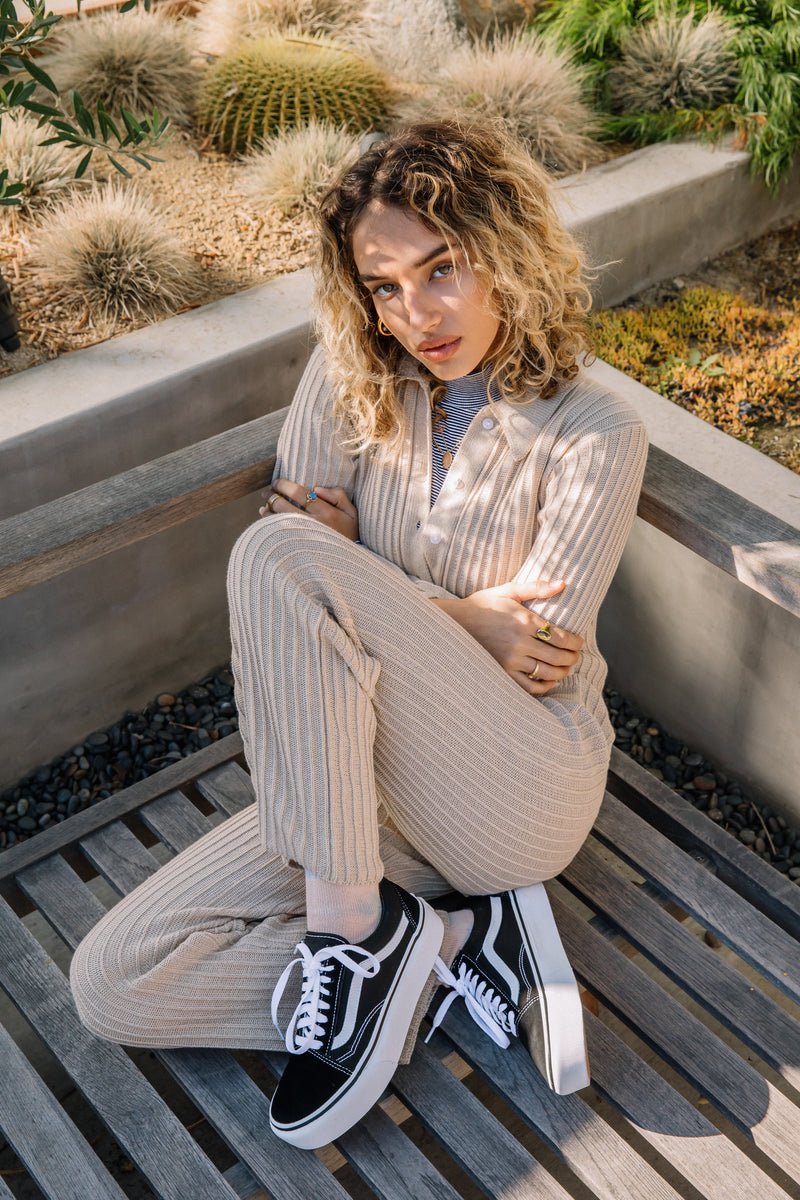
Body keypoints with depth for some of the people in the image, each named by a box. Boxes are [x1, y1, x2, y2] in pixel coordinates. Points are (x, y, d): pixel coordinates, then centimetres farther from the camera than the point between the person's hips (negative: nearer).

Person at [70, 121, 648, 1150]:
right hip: (365, 782, 5)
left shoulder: (594, 435, -8)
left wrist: (379, 598, -7)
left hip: (524, 784, -5)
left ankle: (349, 926, -20)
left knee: (279, 558, -29)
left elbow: (536, 658, -12)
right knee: (113, 984, -11)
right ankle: (455, 939, -6)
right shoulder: (352, 376, 3)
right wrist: (465, 616, -11)